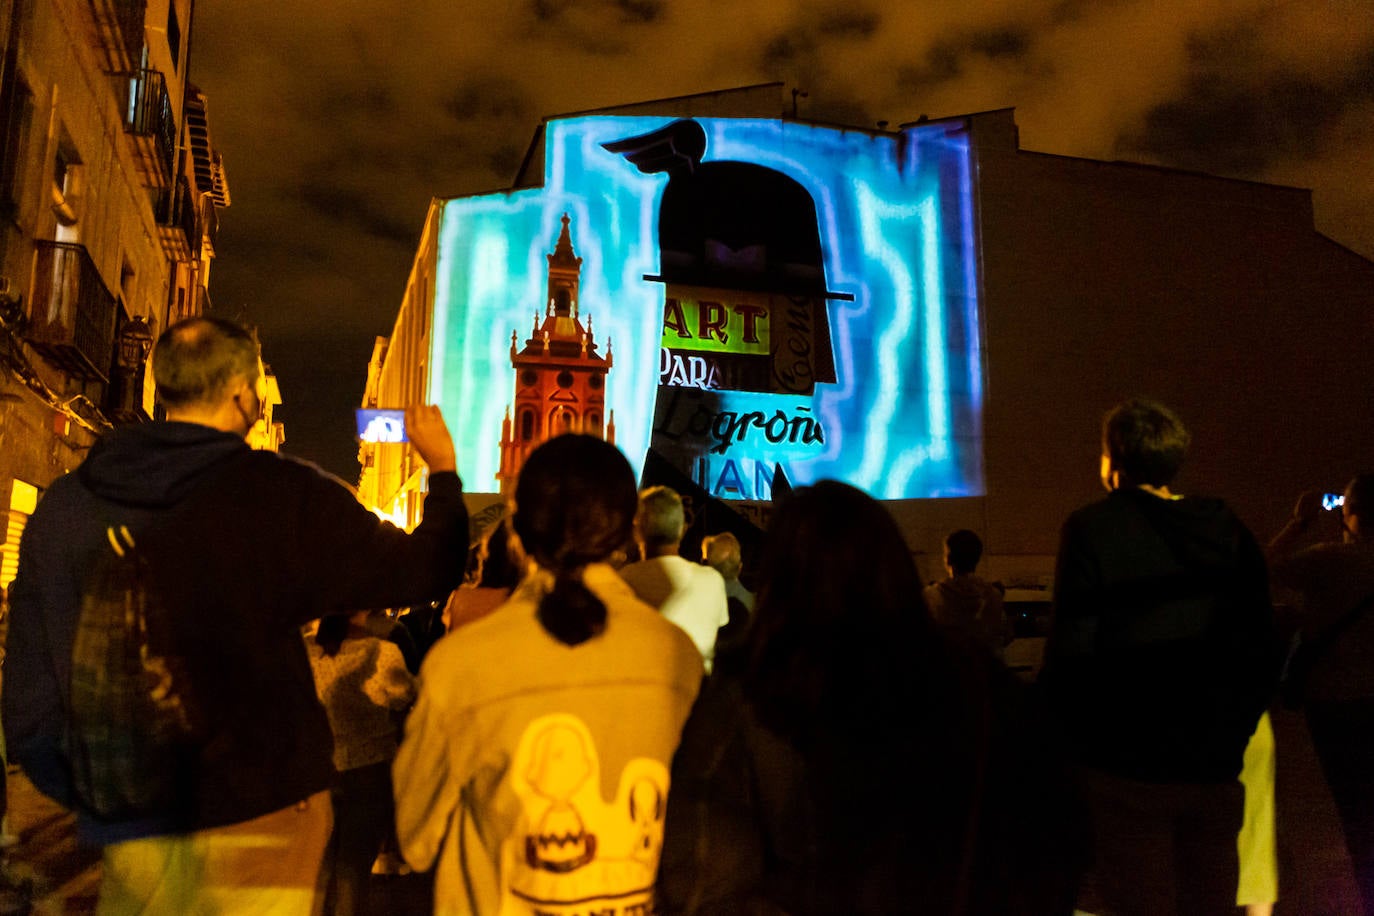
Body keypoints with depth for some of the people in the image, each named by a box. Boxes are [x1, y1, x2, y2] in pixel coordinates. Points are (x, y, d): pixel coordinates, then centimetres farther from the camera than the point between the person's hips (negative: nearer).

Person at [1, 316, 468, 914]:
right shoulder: (280, 495, -15)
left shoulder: (63, 505, -1)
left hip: (128, 835, 5)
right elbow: (427, 571, -7)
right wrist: (443, 470, 10)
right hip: (255, 819, -4)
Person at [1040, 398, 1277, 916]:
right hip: (1215, 775, 5)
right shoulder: (1231, 533, 7)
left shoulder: (1093, 528, -9)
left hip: (1127, 770, -5)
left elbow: (1071, 654, -14)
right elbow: (1263, 661, 10)